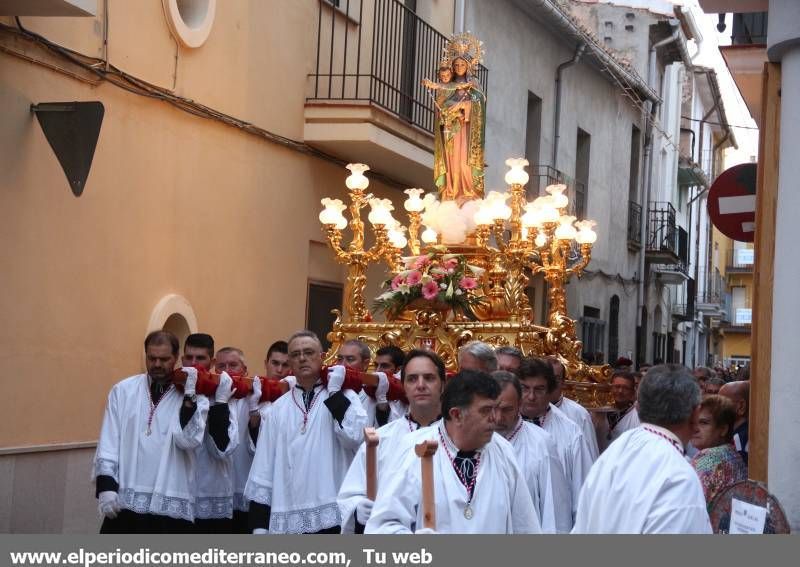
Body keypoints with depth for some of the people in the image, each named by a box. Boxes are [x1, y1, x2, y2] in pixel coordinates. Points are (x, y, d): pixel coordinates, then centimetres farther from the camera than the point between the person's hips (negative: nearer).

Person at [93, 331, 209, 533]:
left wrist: (189, 396, -17)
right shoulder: (123, 390, 7)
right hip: (124, 503, 1)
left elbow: (188, 440, -13)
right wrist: (106, 486, -6)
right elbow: (108, 444, 4)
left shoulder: (193, 399, 2)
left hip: (171, 507, -1)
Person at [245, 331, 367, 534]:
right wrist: (259, 521, 5)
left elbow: (354, 435, -17)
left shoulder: (343, 397, 3)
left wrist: (334, 392, -7)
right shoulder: (278, 408, 12)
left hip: (331, 516, -3)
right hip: (287, 520, 3)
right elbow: (264, 466, 10)